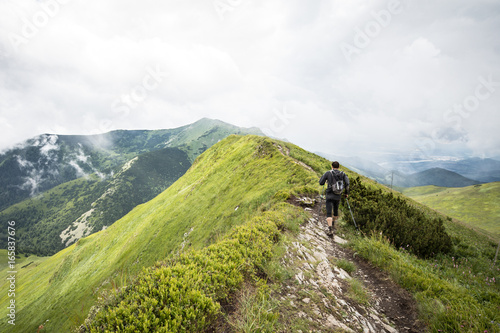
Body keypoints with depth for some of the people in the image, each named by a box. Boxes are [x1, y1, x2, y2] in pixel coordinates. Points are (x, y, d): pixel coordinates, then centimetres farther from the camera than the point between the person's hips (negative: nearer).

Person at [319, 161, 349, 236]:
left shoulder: (328, 173, -4)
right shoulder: (342, 174, 4)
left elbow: (321, 182, -3)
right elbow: (347, 183, -7)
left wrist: (326, 178, 17)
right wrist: (346, 192, 6)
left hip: (330, 196, -4)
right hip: (338, 196, 4)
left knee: (329, 213, -6)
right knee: (336, 211, 25)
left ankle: (330, 229, -19)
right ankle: (333, 224, 45)